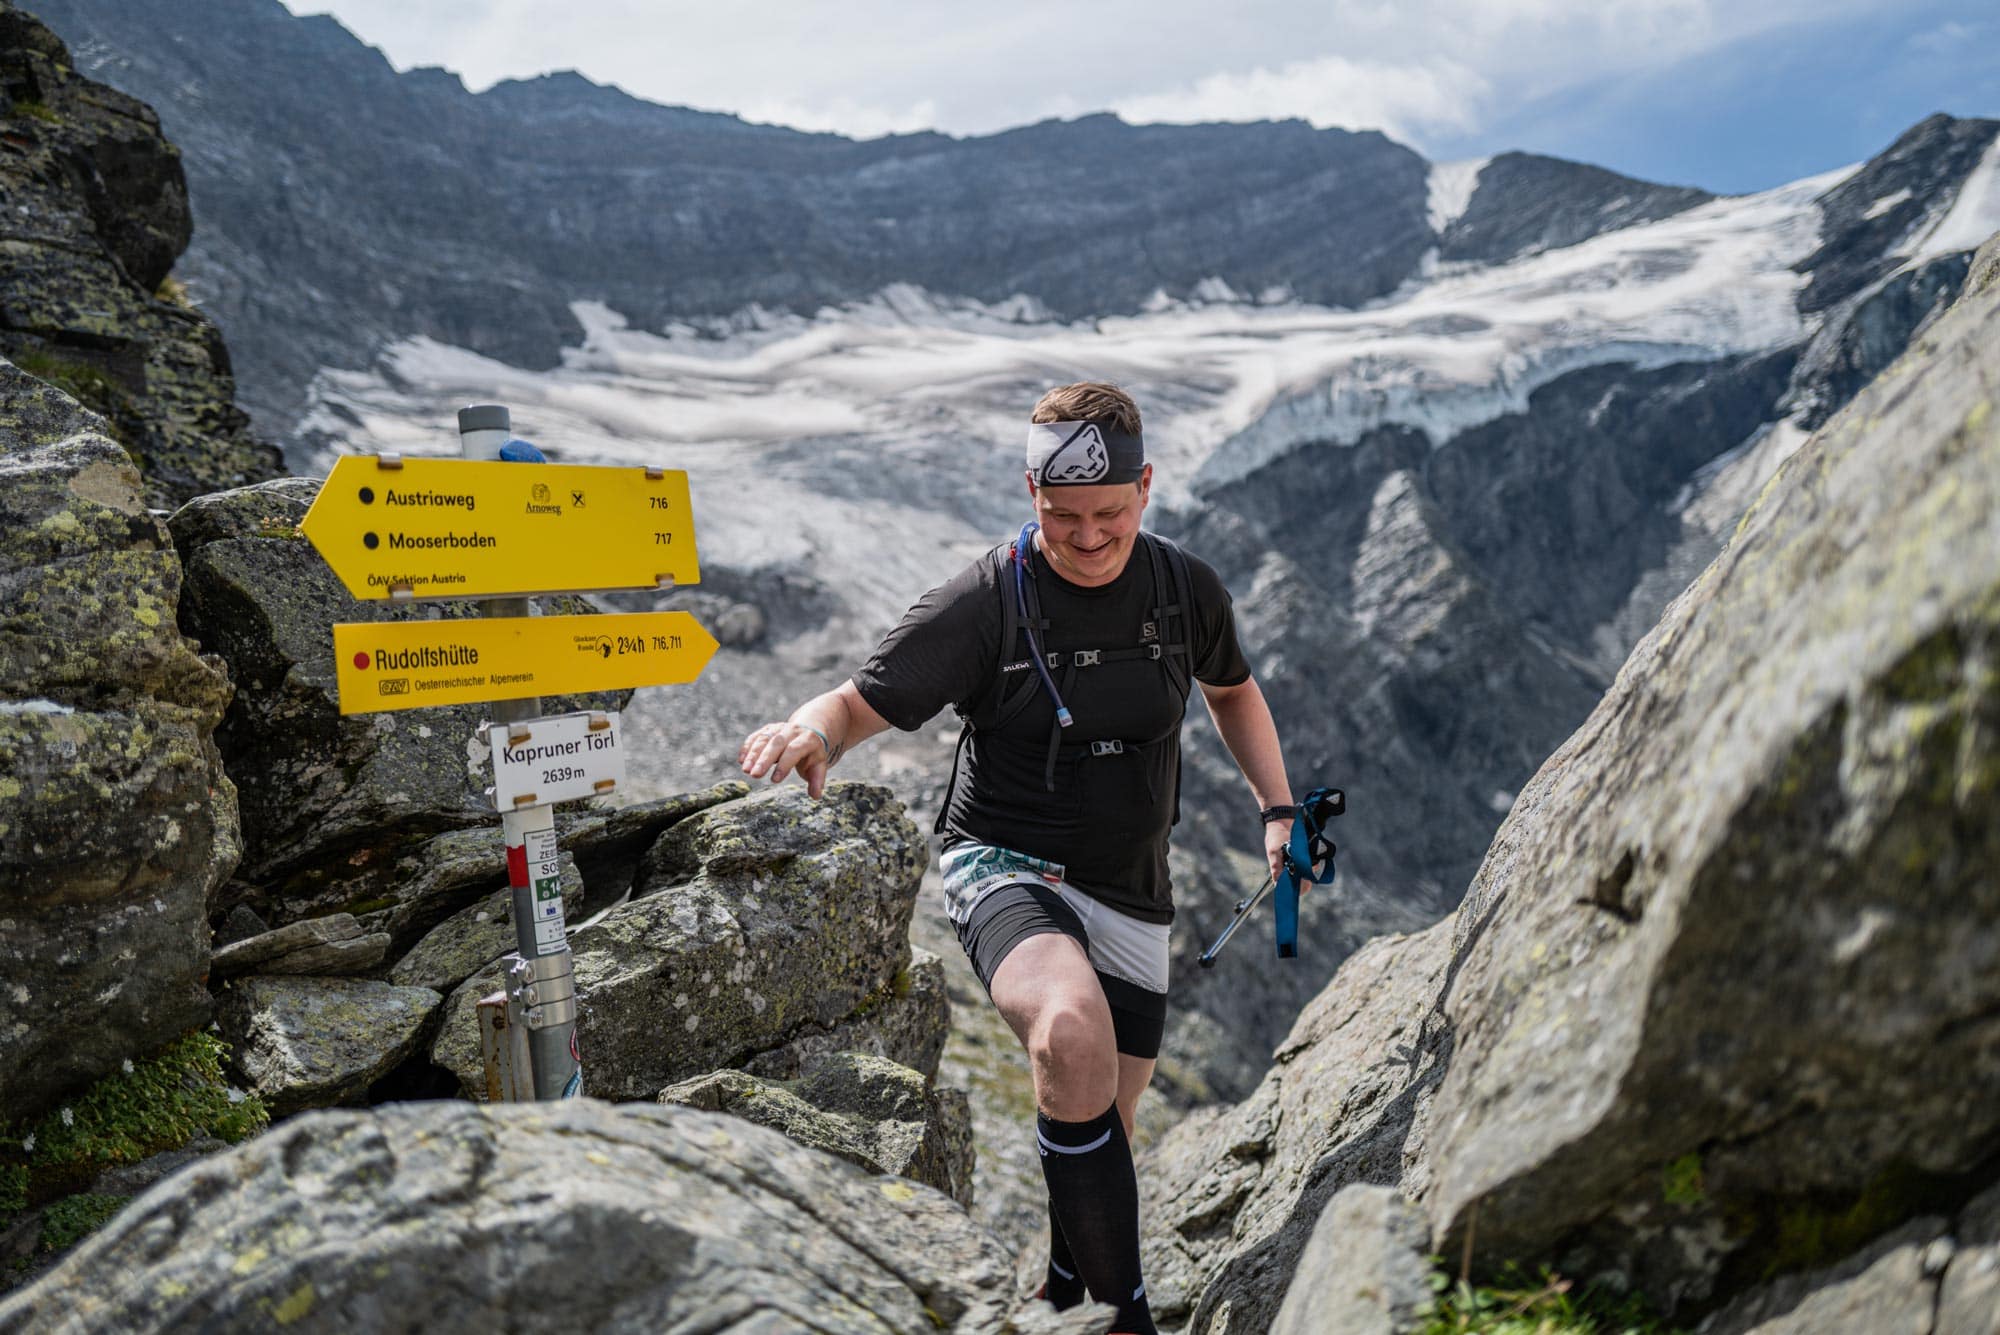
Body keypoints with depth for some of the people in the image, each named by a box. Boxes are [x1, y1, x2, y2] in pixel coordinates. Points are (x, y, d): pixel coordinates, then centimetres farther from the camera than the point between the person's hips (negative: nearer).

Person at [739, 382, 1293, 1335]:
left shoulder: (1187, 592, 0)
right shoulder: (985, 601, -13)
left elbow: (1232, 689, 19)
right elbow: (863, 701, -14)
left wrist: (1276, 807, 10)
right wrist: (813, 728, -38)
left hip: (1129, 898, 5)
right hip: (1004, 866, -4)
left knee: (1103, 1137, 9)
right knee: (1074, 1035, -35)